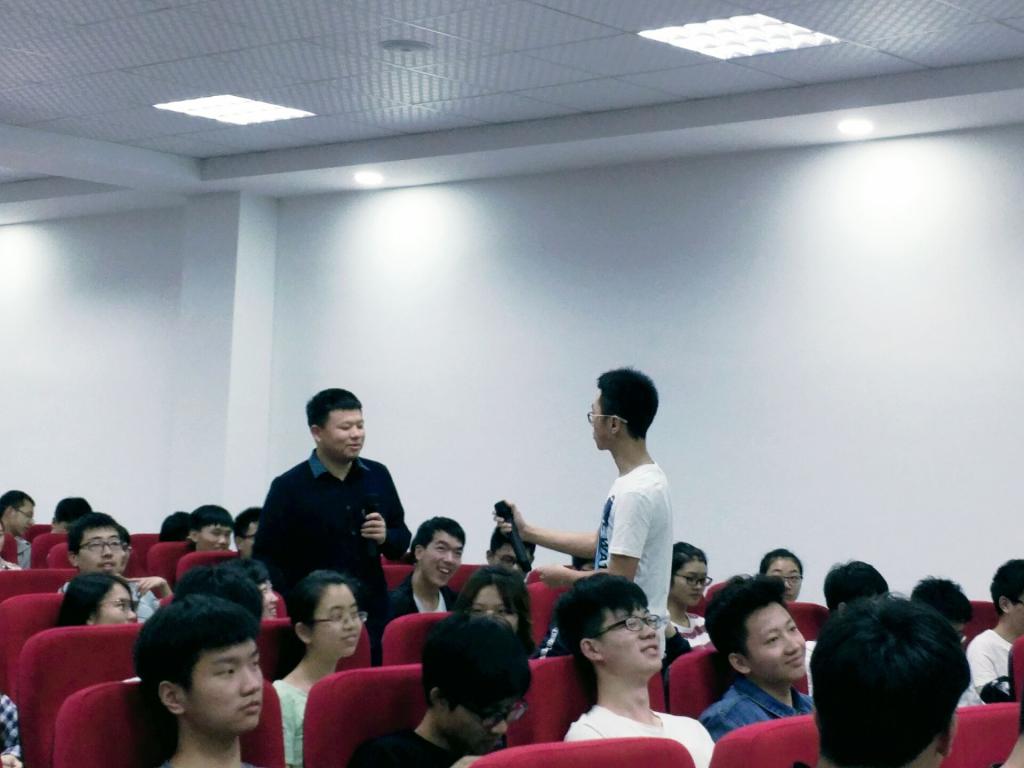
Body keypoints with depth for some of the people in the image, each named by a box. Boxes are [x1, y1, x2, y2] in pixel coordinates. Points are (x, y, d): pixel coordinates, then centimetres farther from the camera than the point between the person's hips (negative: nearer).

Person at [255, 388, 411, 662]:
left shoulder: (378, 476, 8)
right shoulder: (289, 487, -5)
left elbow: (402, 540, 16)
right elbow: (265, 557, -5)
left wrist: (385, 537, -6)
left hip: (373, 617, 4)